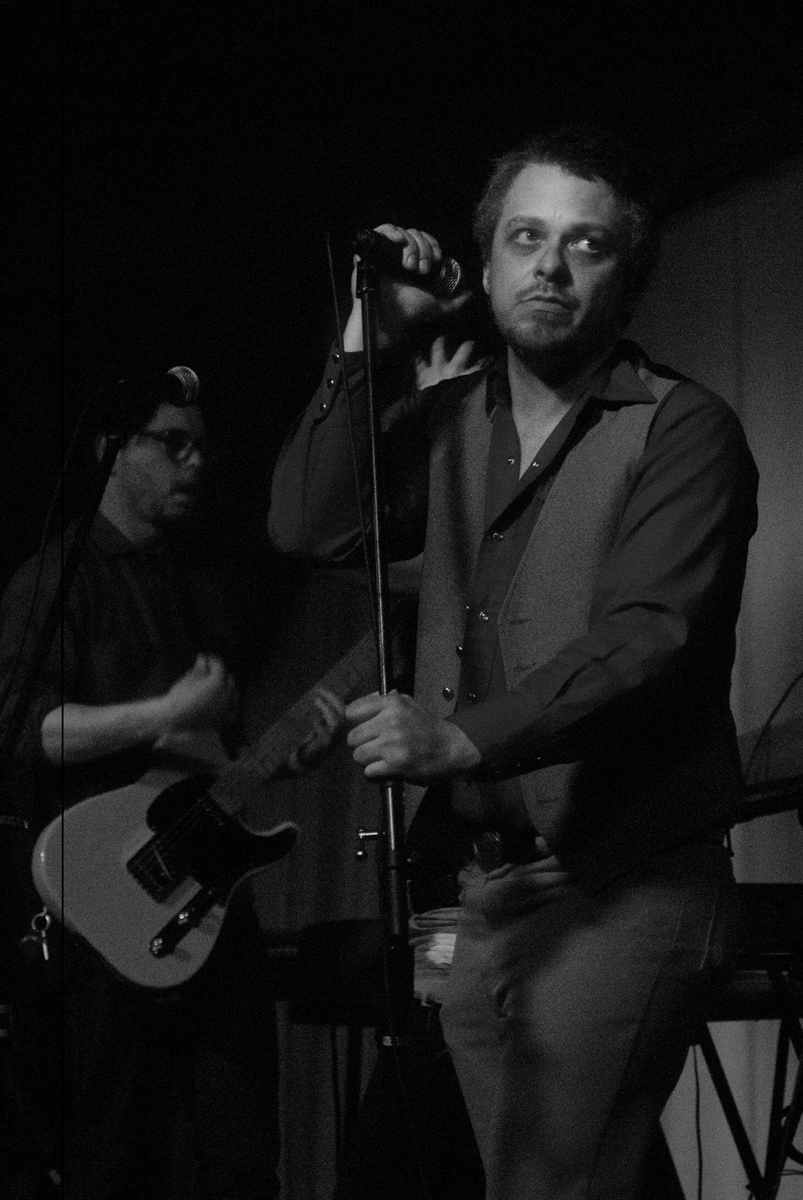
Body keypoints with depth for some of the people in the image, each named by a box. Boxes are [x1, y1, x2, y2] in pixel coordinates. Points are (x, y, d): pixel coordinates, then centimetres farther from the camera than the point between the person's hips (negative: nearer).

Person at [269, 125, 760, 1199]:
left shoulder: (682, 431, -6)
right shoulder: (452, 422, 14)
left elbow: (645, 639, -19)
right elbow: (308, 526, 3)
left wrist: (464, 739, -30)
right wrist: (368, 343, -2)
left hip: (625, 895, -7)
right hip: (492, 891, 7)